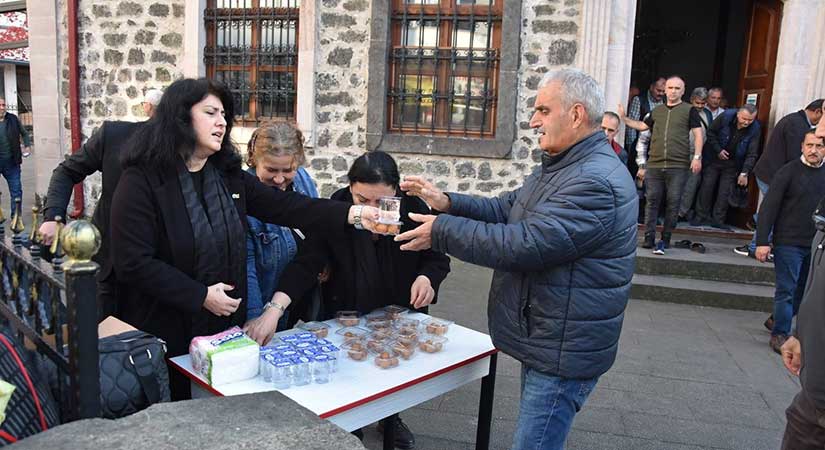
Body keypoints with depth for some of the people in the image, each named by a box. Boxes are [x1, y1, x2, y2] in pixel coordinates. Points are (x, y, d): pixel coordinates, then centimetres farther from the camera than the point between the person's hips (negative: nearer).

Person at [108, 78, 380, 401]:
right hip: (164, 334, -5)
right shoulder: (142, 180, -13)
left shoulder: (228, 176, 5)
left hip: (225, 327, 5)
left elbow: (285, 206, -4)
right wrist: (201, 296, -18)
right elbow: (132, 262, -17)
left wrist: (355, 214, -14)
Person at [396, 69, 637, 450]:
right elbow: (505, 209, 13)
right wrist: (447, 203, -2)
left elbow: (525, 244, -30)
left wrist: (442, 230, -22)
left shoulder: (596, 182, -25)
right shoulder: (560, 167, 12)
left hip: (563, 351, -10)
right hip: (543, 337, 10)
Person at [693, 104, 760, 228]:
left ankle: (718, 219, 8)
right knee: (707, 187, 1)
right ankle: (701, 217, 10)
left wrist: (744, 173, -22)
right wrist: (718, 150, -12)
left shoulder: (755, 129, -16)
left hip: (732, 164, 0)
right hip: (715, 158, 0)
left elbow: (752, 154, -15)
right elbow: (711, 132, -5)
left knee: (725, 192, -1)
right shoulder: (726, 116, -18)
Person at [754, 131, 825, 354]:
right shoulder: (789, 172, -7)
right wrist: (762, 241, -15)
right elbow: (769, 207, -10)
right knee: (786, 290, -1)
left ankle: (777, 321, 33)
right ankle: (780, 334, 9)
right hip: (788, 243, -5)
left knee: (804, 291, 14)